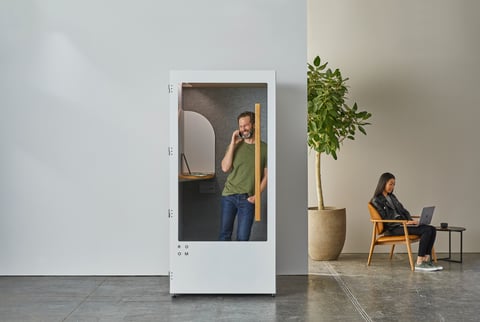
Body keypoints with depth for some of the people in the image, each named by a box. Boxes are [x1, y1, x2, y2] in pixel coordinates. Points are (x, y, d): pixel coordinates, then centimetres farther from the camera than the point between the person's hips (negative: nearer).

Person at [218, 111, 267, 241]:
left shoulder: (264, 148, 0)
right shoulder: (235, 145, 3)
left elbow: (266, 175, 2)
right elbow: (225, 168, -9)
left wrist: (256, 195, -8)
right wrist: (233, 143, -11)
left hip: (248, 199, -1)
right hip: (229, 196, 1)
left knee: (243, 237, 2)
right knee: (224, 233, 8)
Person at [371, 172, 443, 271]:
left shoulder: (392, 197, 21)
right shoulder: (377, 201, -5)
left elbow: (403, 210, 21)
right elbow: (386, 220, -10)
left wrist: (410, 221, 0)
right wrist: (404, 222, -17)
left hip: (402, 224, 8)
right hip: (393, 228, -8)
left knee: (432, 229, -13)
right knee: (426, 231, -25)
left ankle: (427, 260, -16)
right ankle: (419, 263, -23)